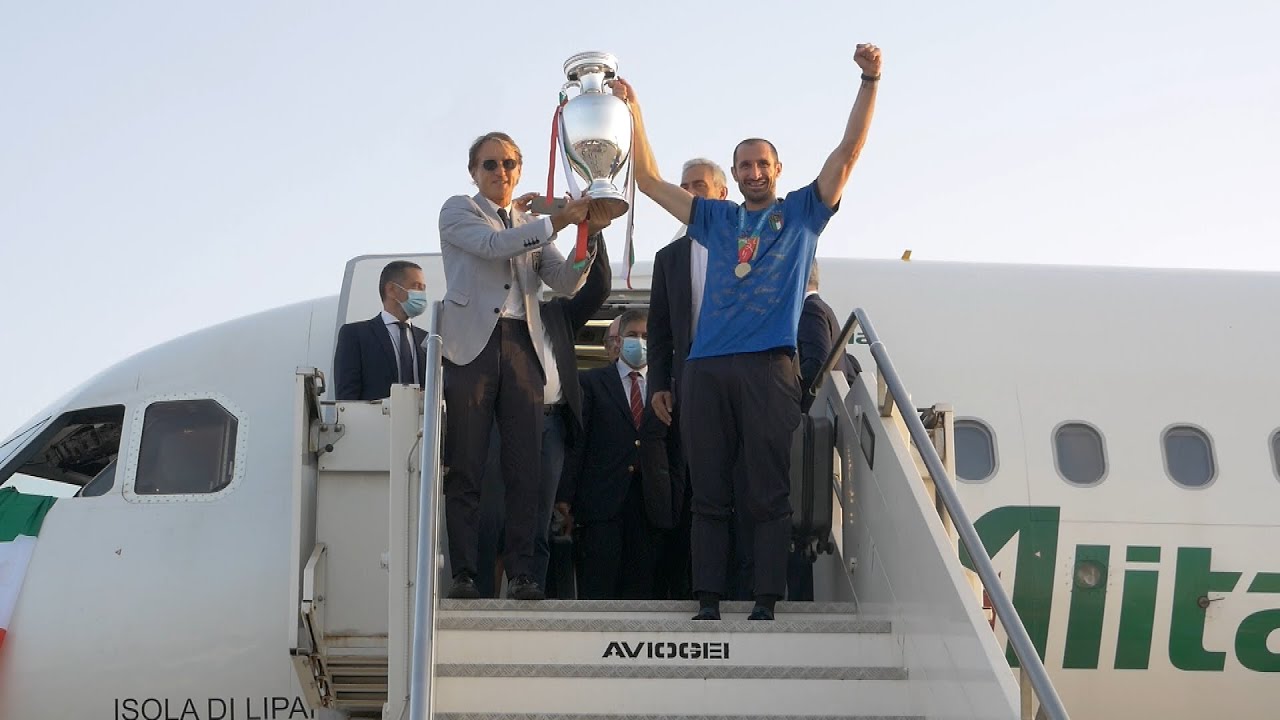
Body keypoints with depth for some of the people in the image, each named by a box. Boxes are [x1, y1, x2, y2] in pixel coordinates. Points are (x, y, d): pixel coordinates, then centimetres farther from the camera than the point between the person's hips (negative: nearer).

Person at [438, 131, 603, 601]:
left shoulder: (532, 225, 22)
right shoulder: (458, 211, 9)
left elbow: (566, 283, 11)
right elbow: (494, 244, -10)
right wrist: (558, 221, -15)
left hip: (522, 348, 4)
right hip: (473, 345, -4)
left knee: (525, 469, -2)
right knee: (464, 468, -5)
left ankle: (521, 574, 0)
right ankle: (463, 574, -2)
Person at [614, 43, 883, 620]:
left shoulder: (802, 211, 15)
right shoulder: (716, 219, 21)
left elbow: (849, 150, 7)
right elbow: (649, 180, 24)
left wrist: (870, 81, -3)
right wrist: (633, 112, 18)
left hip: (769, 368, -3)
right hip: (707, 369, 3)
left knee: (770, 494, -5)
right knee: (709, 494, 1)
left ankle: (766, 602, -5)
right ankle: (708, 602, 2)